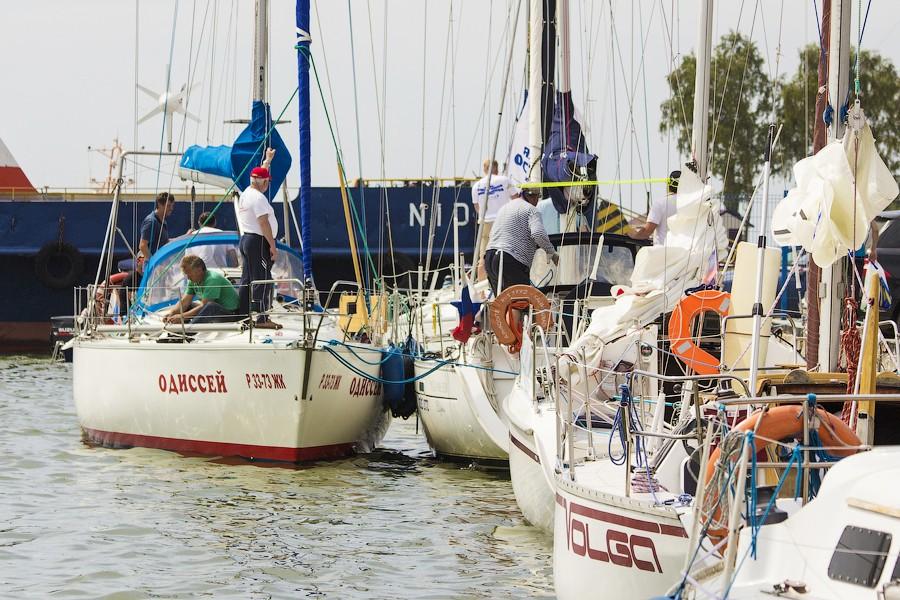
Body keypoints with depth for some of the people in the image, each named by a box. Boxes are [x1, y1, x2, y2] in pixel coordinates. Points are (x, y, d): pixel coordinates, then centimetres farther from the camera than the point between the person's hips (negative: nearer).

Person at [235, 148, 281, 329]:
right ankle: (262, 318, -13)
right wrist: (273, 246, -17)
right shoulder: (258, 197, -14)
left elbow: (259, 177, 33)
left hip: (245, 240, 10)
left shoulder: (245, 193, 13)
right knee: (262, 280, -10)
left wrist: (267, 160, 43)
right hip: (259, 241, -10)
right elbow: (264, 223, -20)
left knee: (247, 280, 11)